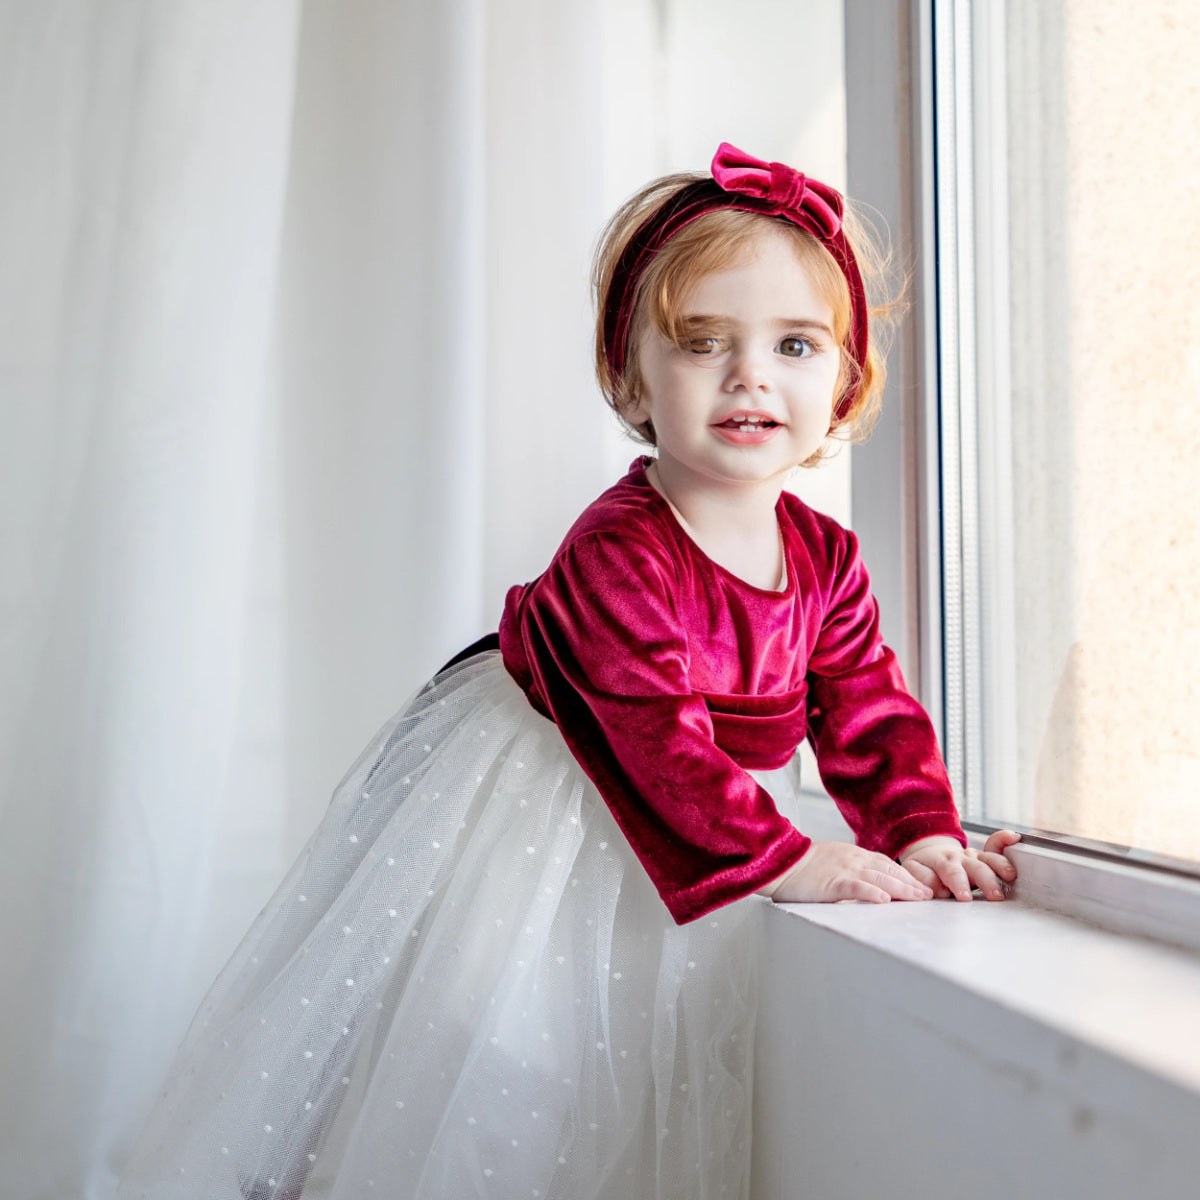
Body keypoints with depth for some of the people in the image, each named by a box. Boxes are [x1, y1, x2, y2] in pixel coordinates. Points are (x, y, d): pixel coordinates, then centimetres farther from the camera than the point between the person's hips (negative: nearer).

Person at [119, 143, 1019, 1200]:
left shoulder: (825, 559, -5)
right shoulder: (618, 552, -28)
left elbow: (871, 712, 0)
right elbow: (659, 735, -30)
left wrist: (922, 834, -13)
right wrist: (779, 859, -29)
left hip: (679, 831, 6)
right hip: (536, 813, -6)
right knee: (495, 1041, -3)